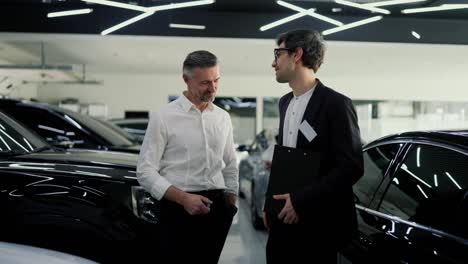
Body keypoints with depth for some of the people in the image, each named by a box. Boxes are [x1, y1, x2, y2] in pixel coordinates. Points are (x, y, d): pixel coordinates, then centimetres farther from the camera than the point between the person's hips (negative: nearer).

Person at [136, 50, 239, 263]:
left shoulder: (223, 117, 9)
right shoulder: (164, 117, -7)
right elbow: (145, 171, -10)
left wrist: (231, 205, 11)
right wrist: (184, 198, -19)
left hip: (218, 209, 5)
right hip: (179, 208, -4)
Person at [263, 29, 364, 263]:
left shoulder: (336, 103, -12)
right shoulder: (285, 103, 12)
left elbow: (351, 167, -17)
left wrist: (301, 200, -19)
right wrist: (271, 201, 11)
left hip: (318, 222, -6)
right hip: (283, 219, 7)